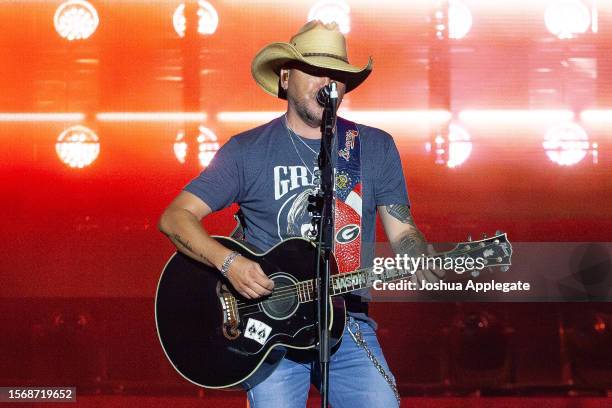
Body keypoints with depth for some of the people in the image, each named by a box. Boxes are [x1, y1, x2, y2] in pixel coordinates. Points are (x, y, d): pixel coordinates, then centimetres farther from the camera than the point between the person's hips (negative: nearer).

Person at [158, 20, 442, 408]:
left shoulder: (376, 148, 10)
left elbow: (402, 232, 10)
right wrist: (229, 262, -18)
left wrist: (433, 266, -12)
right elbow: (175, 217, -1)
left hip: (348, 322, 2)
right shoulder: (247, 150, 3)